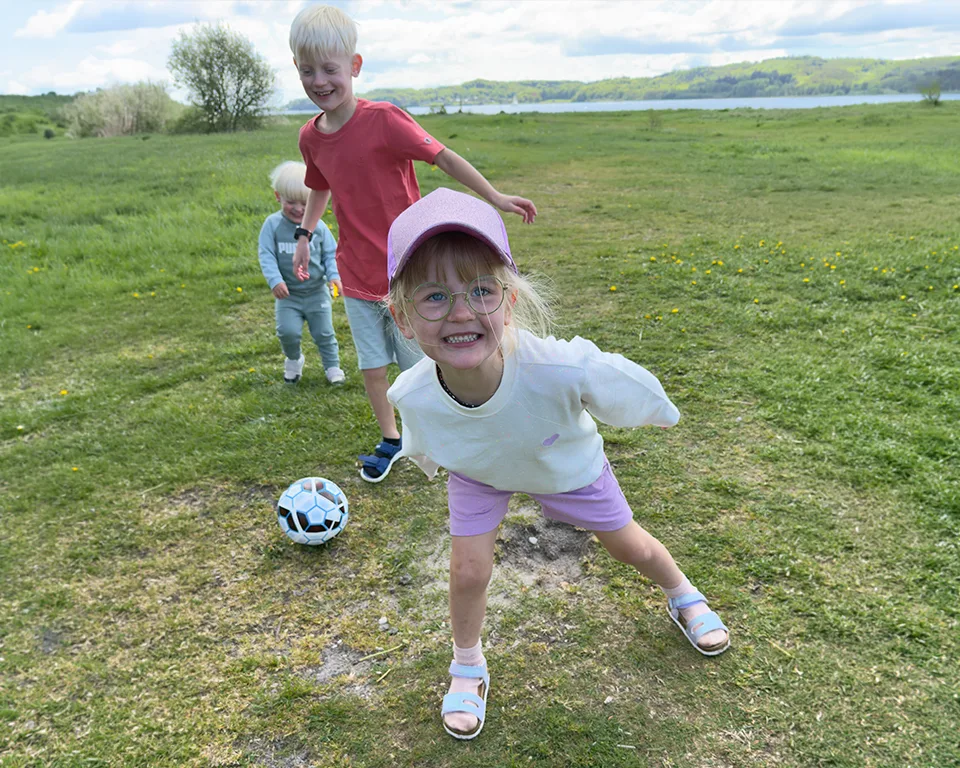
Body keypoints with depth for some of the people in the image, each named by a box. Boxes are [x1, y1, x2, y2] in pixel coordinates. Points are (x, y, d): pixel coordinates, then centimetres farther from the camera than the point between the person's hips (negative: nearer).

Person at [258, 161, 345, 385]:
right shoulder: (273, 224, -7)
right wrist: (275, 280, -24)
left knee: (324, 333, 8)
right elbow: (266, 255, -10)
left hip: (317, 292, 1)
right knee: (287, 331, -13)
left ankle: (332, 366, 29)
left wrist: (335, 276, -18)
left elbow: (331, 254, 0)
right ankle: (293, 360, 18)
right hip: (288, 294, 0)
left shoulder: (318, 226, -5)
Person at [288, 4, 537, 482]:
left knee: (420, 364, 6)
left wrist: (496, 199, -11)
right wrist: (304, 234, 17)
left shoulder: (383, 120, -17)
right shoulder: (311, 136, 2)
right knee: (371, 366, 11)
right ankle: (389, 441, 32)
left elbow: (445, 159, -12)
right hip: (356, 275, 5)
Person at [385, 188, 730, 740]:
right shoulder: (411, 396, -36)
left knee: (630, 547, 17)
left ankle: (685, 597, 53)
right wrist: (427, 459, 12)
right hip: (477, 474, 1)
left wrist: (663, 414, -4)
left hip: (567, 463, 0)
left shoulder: (563, 368, -48)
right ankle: (468, 667, 32)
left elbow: (628, 386, -23)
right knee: (469, 571, -3)